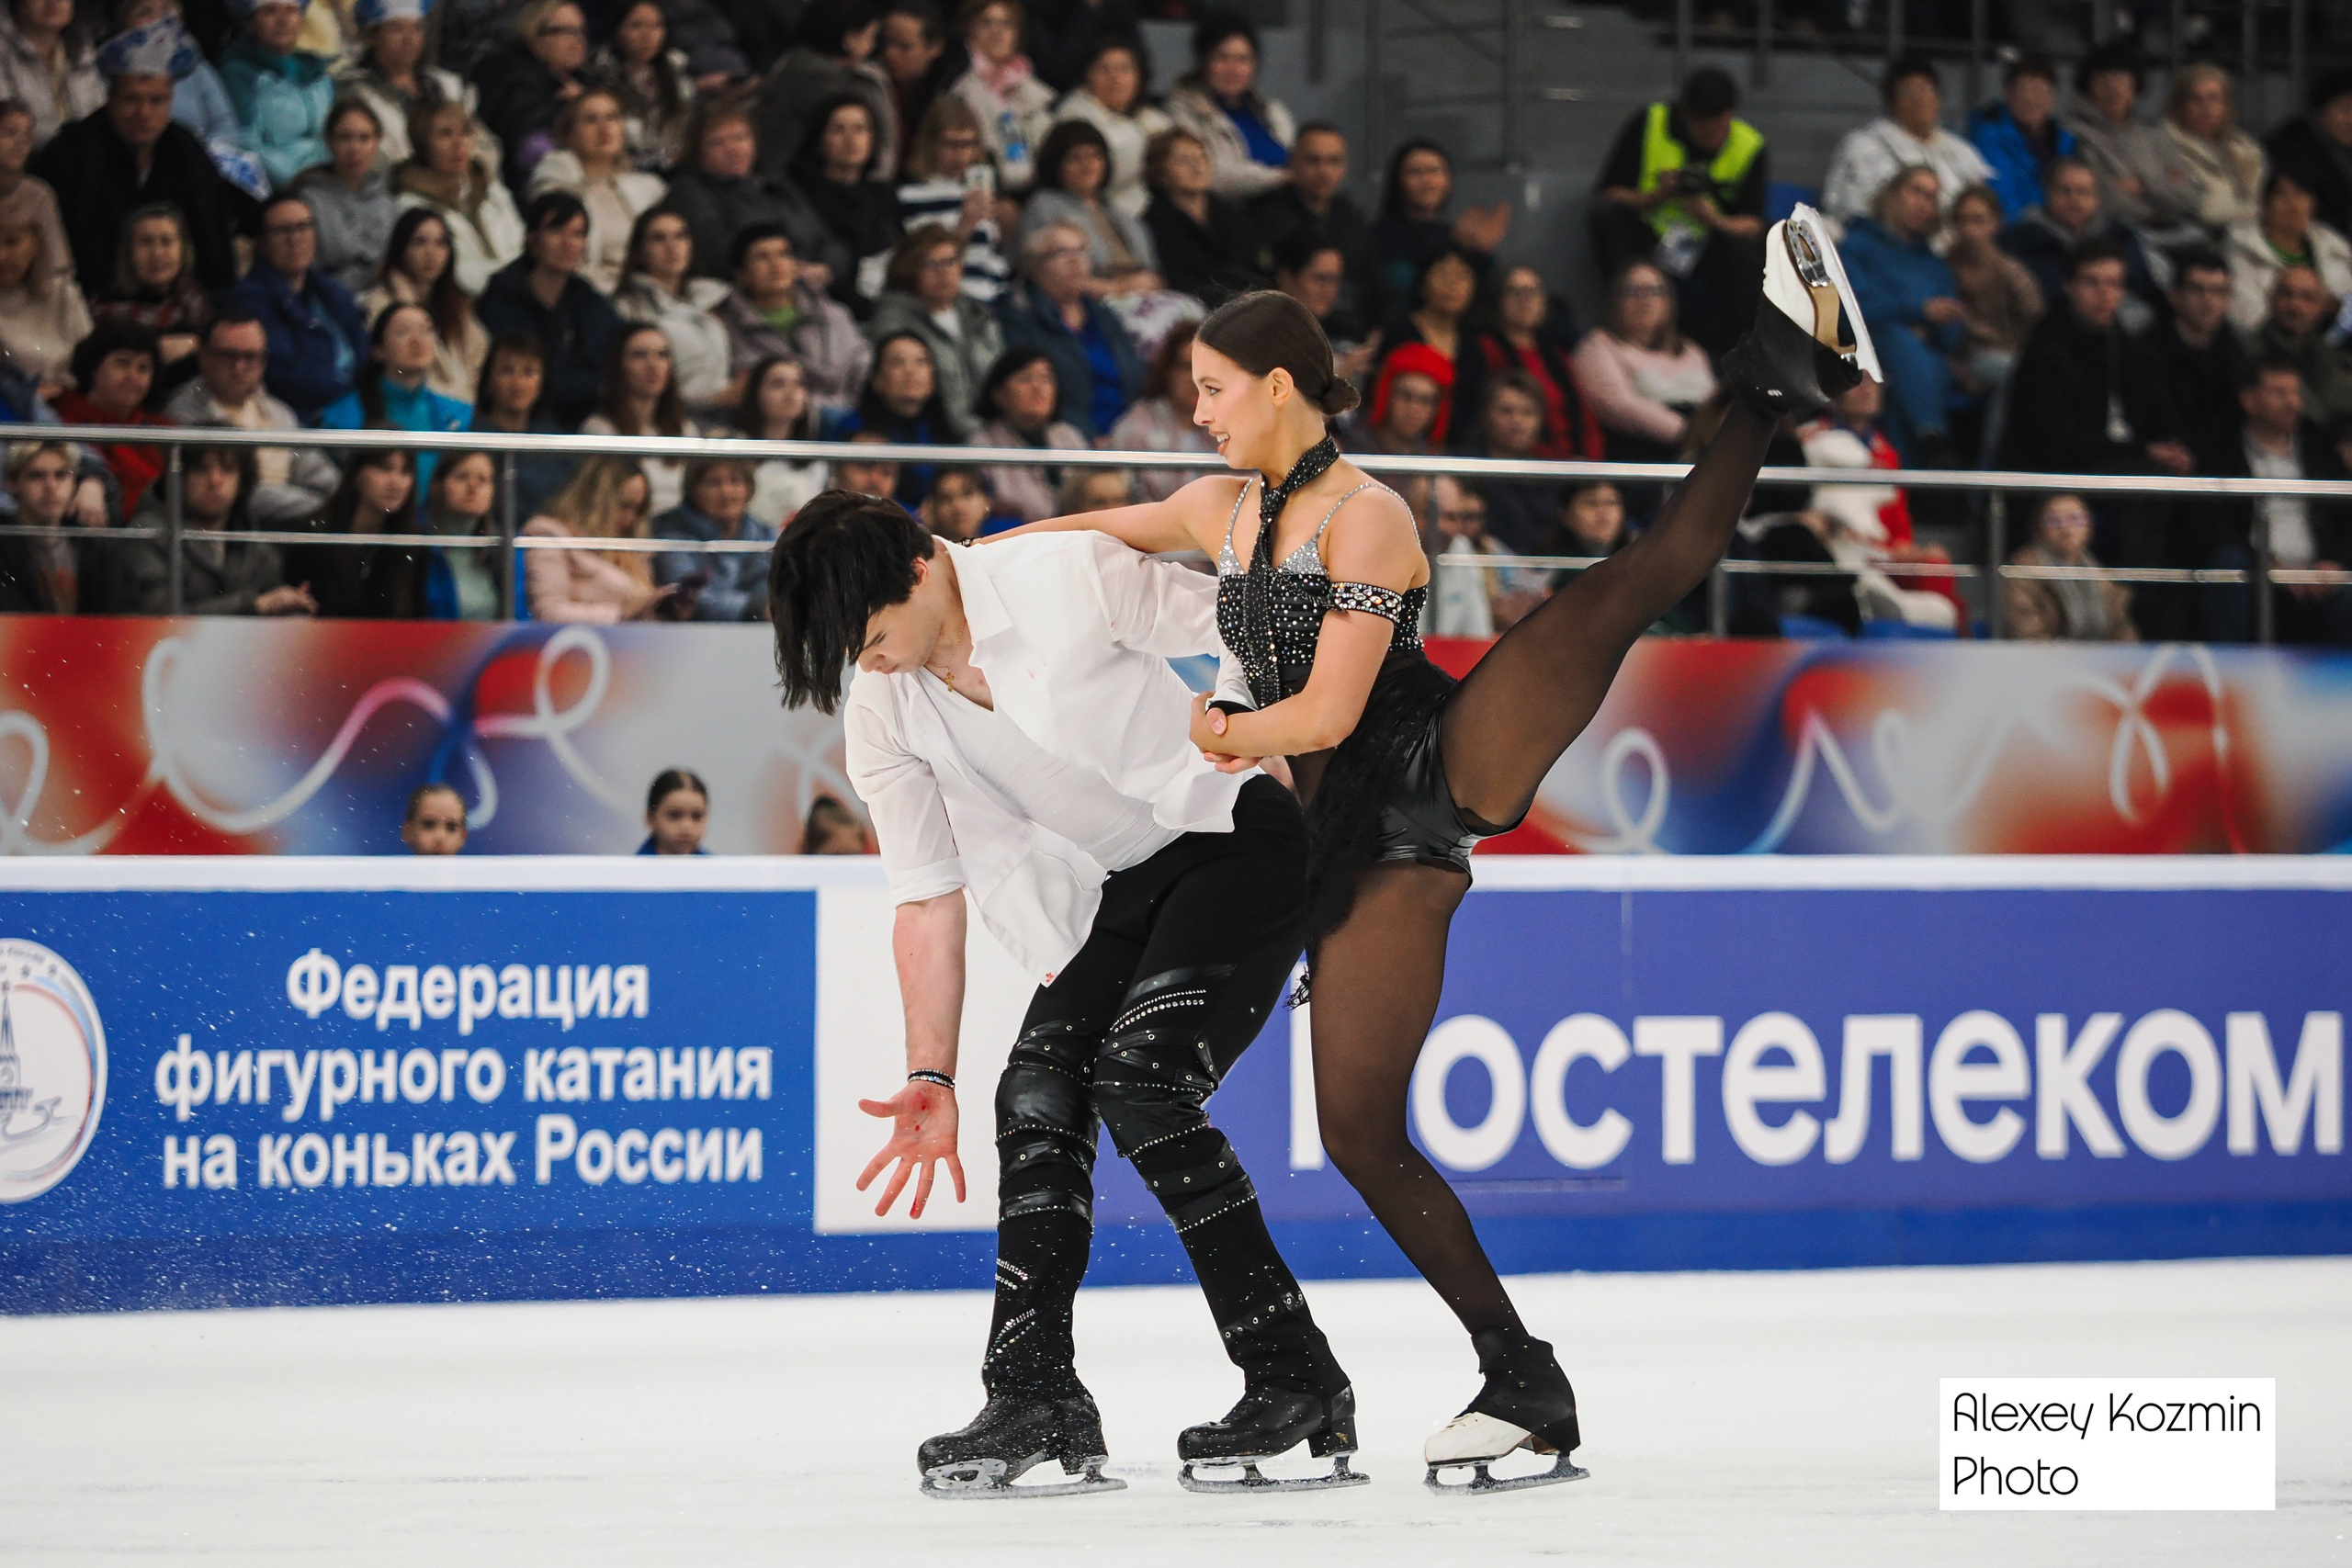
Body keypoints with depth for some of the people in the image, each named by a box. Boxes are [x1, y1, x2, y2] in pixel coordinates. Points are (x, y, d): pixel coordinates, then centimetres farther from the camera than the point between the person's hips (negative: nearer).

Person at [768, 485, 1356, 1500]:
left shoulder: (1074, 577, -22)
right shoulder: (881, 713, -3)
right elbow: (929, 902, 2)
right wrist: (931, 1078, -2)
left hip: (1237, 835, -7)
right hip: (1114, 897, 7)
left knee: (1138, 1081, -22)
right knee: (1037, 1099, -9)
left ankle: (1296, 1387, -18)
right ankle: (1037, 1403, -6)